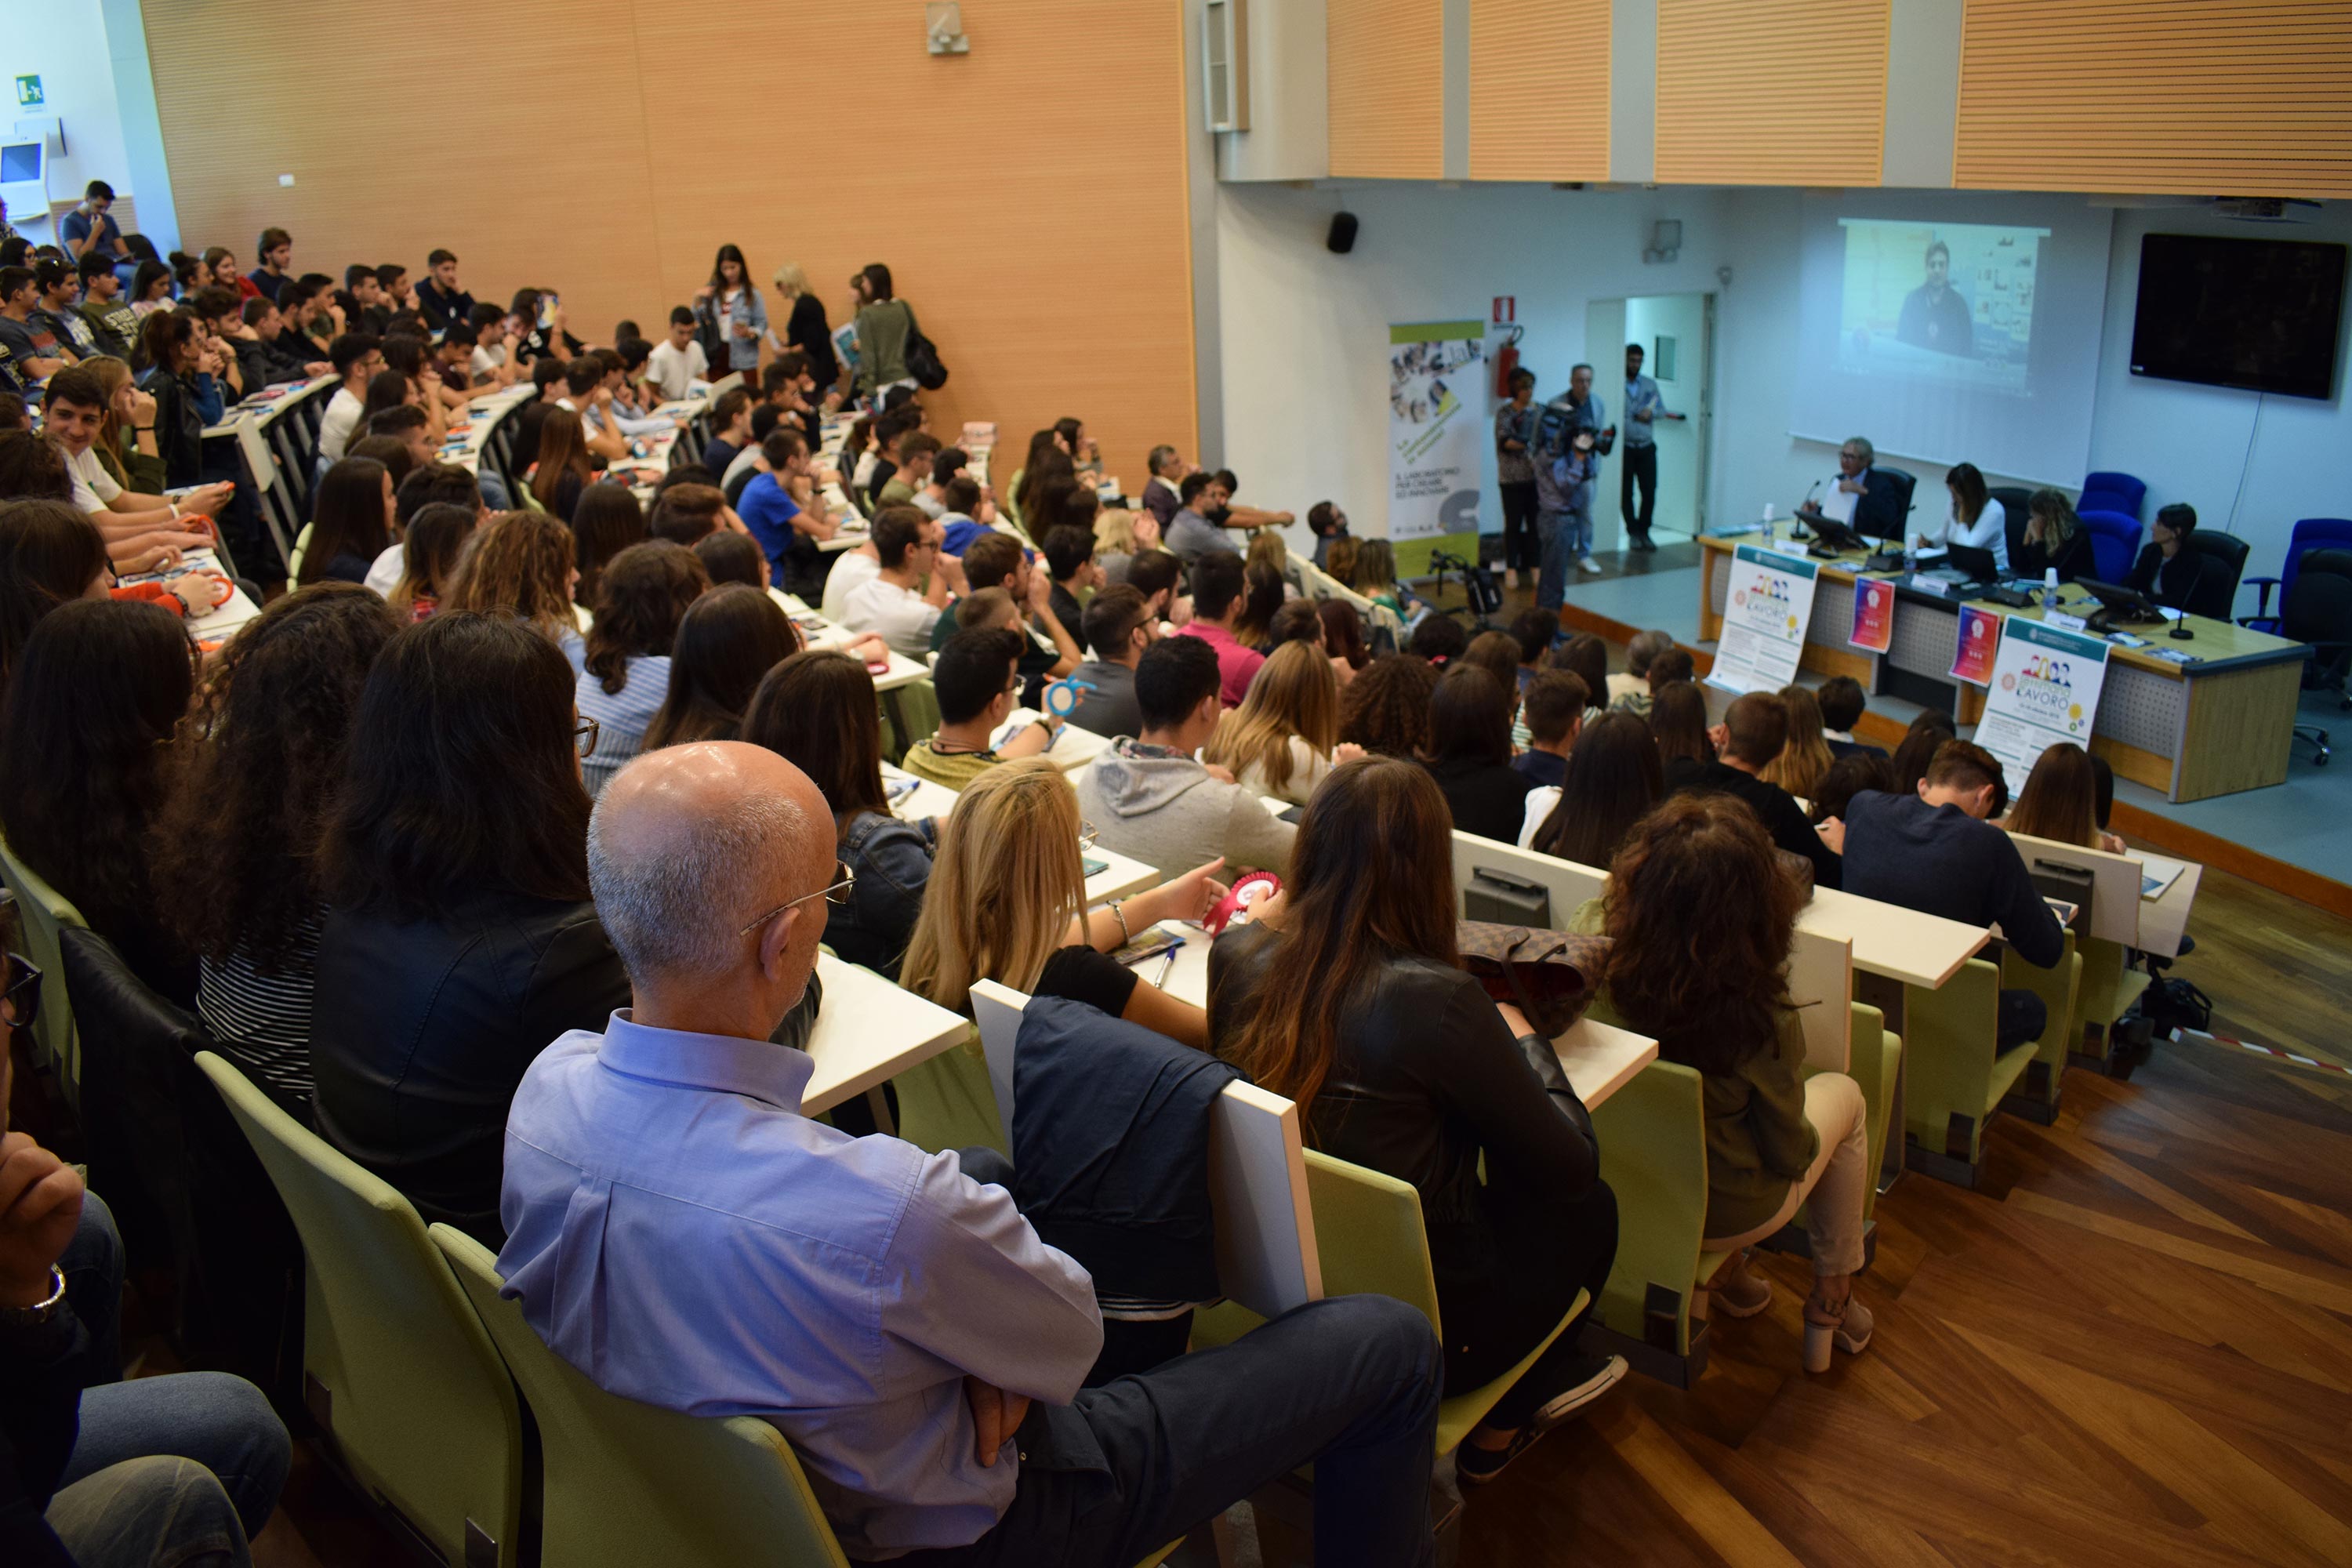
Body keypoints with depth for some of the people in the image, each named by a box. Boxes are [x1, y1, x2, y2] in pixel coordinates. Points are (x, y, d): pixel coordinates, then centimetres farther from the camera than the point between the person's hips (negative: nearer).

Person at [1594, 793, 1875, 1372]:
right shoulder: (1761, 1017, -31)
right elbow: (1789, 1153, -17)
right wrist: (1802, 1143, 4)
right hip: (1726, 1212, -4)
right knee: (1844, 1093, 24)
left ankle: (1728, 1273, 36)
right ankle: (1832, 1302, 35)